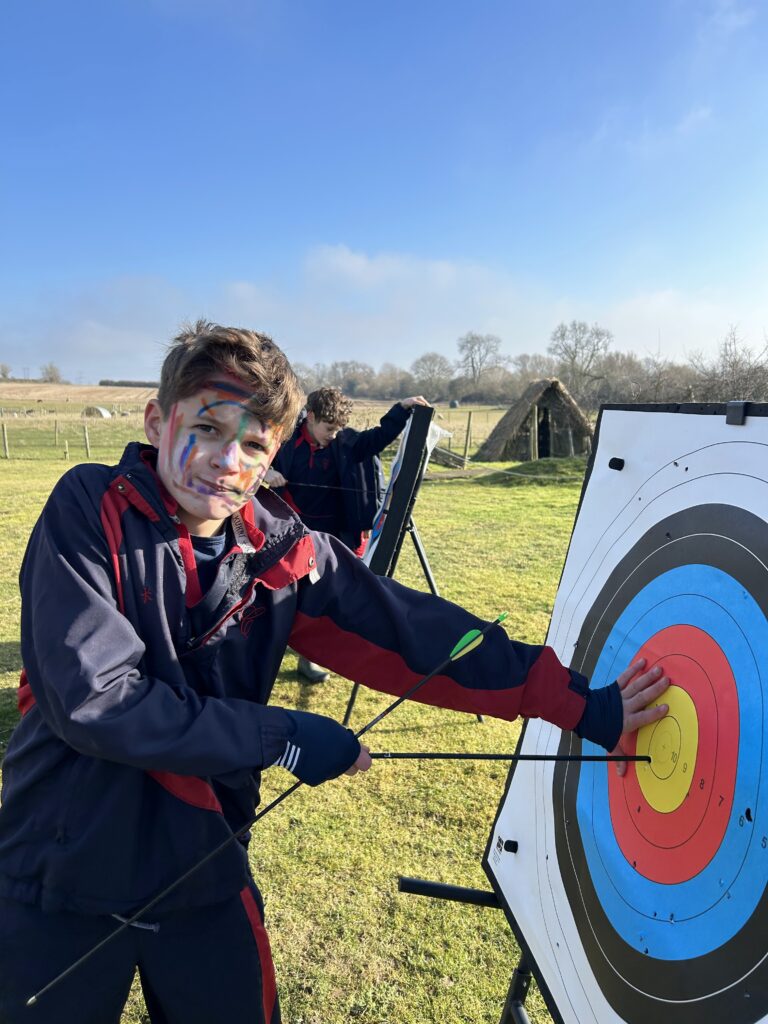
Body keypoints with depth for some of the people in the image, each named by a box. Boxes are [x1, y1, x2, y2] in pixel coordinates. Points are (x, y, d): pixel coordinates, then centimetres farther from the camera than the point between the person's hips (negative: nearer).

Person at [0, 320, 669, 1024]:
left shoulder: (285, 555, -9)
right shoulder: (92, 509, -17)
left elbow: (416, 635, -9)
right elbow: (93, 696, -25)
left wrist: (583, 704, -9)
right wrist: (281, 738, -21)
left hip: (206, 877, 3)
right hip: (60, 878, -2)